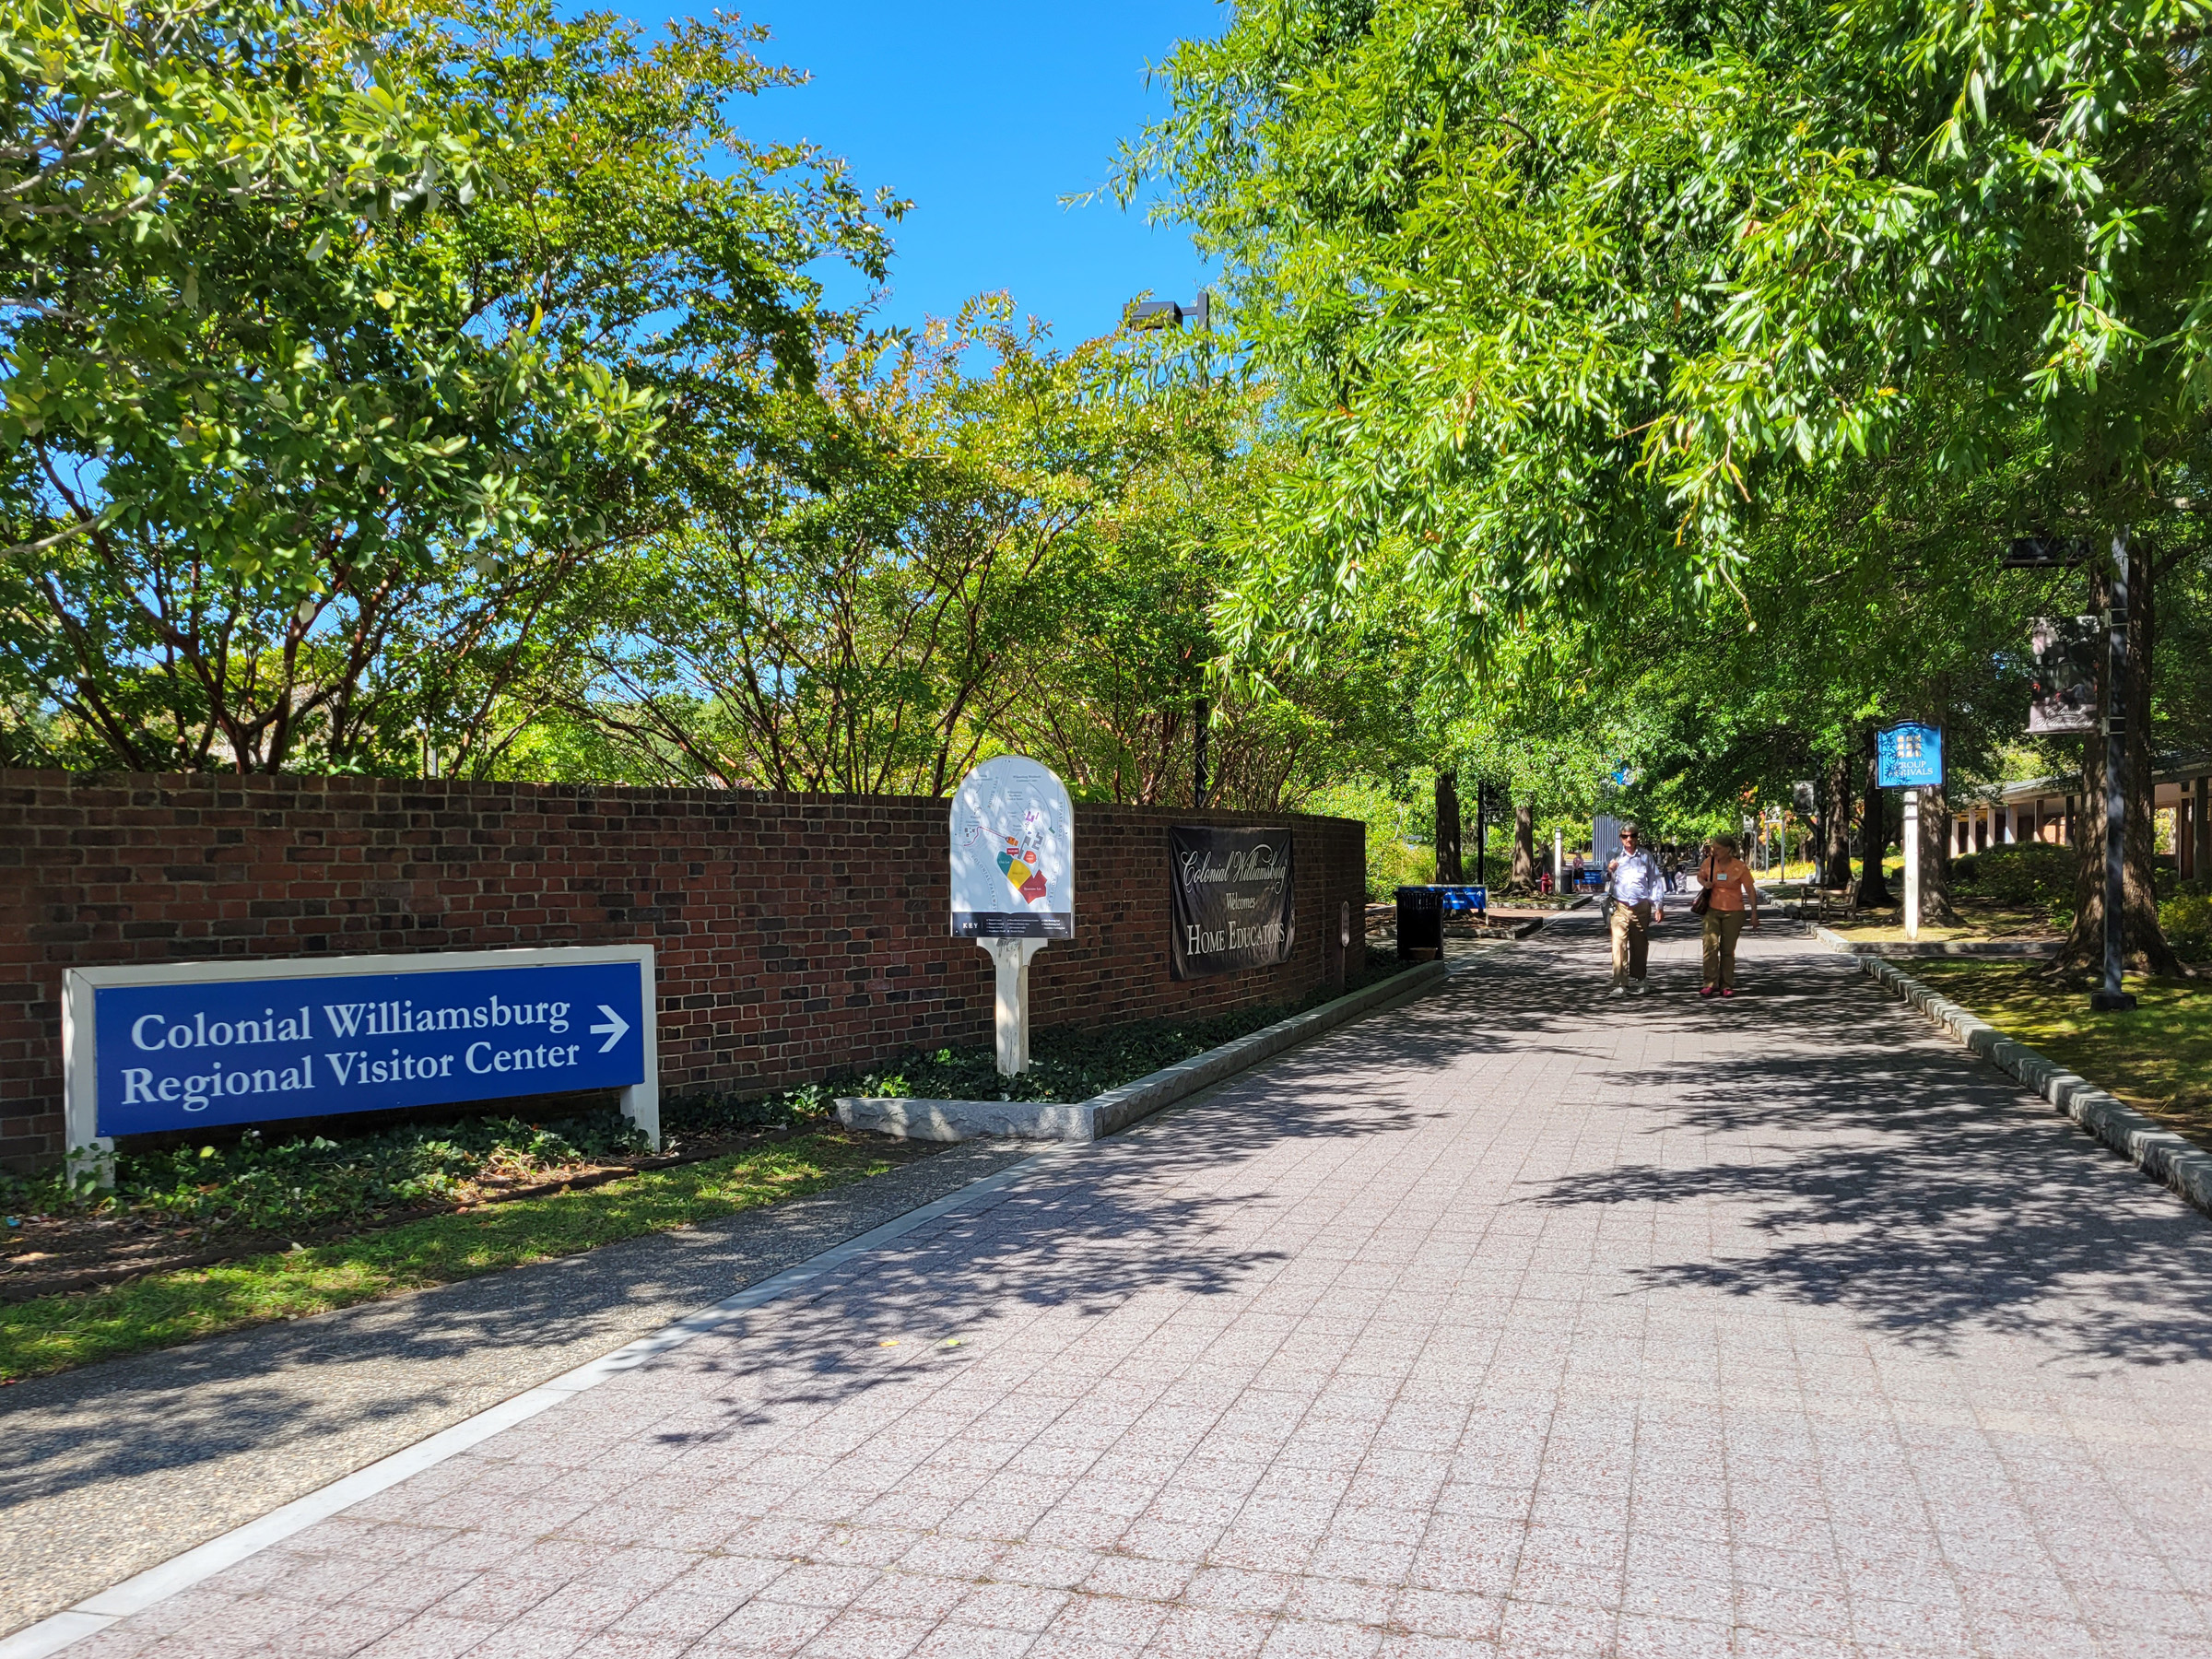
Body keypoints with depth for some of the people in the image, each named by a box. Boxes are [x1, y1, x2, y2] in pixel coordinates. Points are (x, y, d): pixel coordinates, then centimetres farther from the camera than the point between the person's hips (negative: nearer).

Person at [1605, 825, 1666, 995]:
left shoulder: (1646, 857, 8)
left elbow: (1655, 881, 12)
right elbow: (1606, 881, 9)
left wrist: (1659, 906, 9)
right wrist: (1609, 871, -14)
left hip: (1641, 906, 2)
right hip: (1620, 906, -2)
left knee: (1639, 946, 10)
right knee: (1619, 944, -13)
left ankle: (1636, 981, 24)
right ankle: (1620, 985, -17)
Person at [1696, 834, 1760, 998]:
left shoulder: (1740, 867, -10)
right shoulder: (1709, 862, -3)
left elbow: (1751, 891, -4)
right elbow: (1700, 876, 16)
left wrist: (1754, 914, -8)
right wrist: (1705, 883, -7)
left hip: (1734, 912, -2)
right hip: (1712, 910, 2)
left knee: (1728, 950, 5)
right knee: (1710, 945, -12)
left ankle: (1726, 986, 14)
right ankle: (1710, 984, -9)